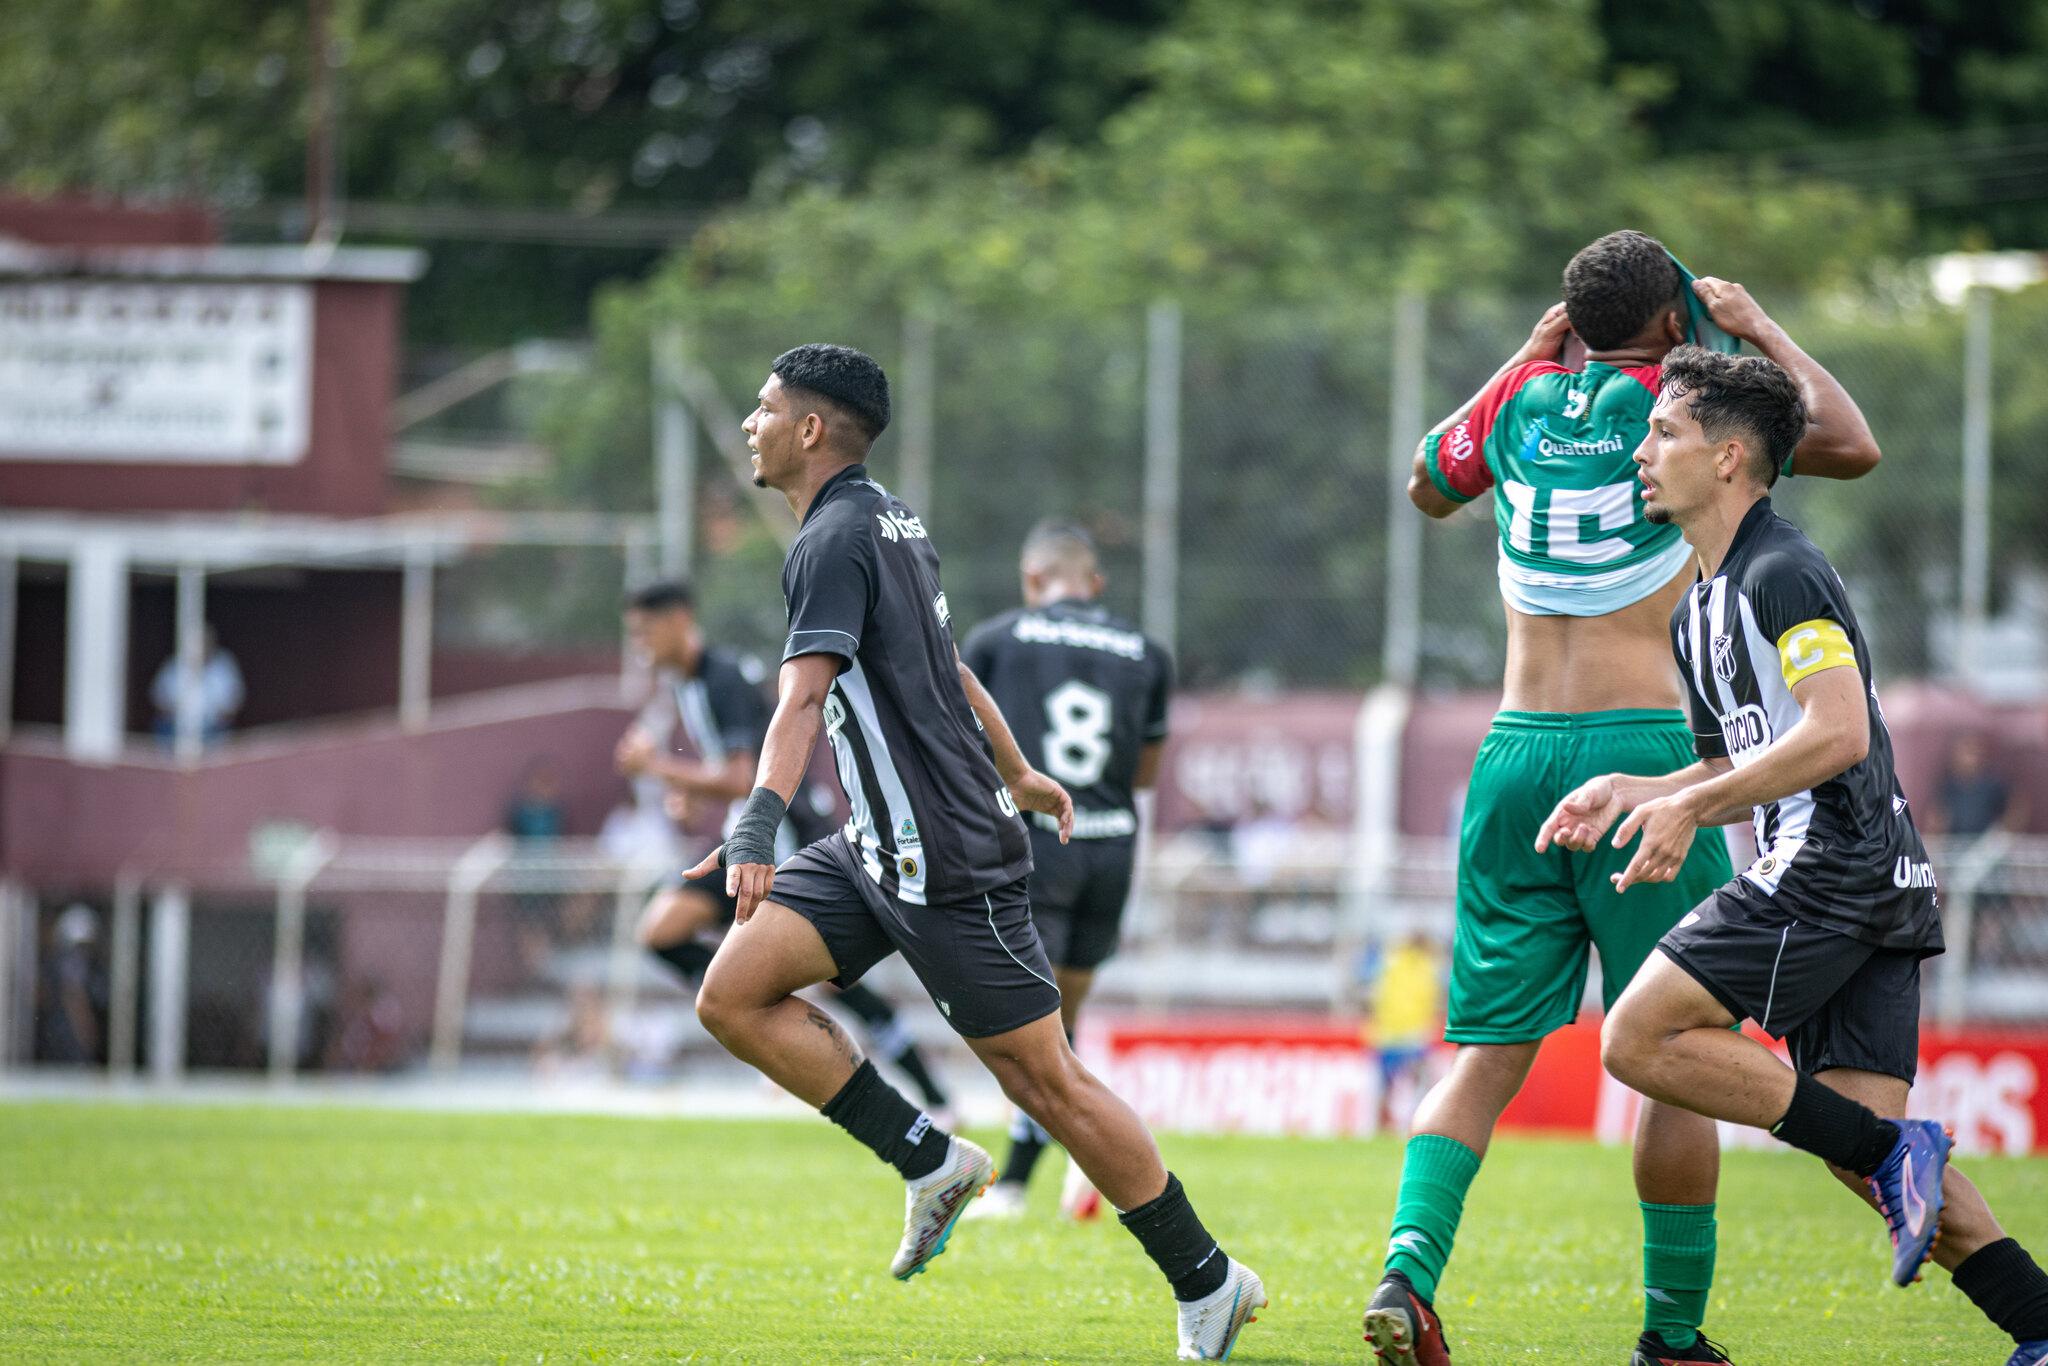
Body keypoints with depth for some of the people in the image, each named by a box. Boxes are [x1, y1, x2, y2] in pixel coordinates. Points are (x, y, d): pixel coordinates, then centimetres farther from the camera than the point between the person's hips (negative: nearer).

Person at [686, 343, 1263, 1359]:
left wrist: (757, 826, -44)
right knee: (732, 996, -3)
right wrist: (1017, 775, 43)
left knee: (1044, 1079, -4)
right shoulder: (888, 522, 14)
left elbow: (805, 695, -31)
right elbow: (947, 667, 29)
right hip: (877, 850, 9)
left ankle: (1207, 1284, 6)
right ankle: (930, 1160, 3)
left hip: (946, 858, -9)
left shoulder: (836, 540, -16)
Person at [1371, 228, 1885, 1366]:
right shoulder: (1674, 399, -2)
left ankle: (1409, 1265, -16)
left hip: (1515, 755, 4)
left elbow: (1428, 488, 30)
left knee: (1489, 1049, 5)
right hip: (1642, 749, -4)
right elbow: (1850, 446, -1)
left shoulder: (1523, 398, 11)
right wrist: (1761, 332, 11)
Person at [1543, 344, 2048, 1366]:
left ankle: (1892, 1153, -13)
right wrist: (1635, 792, 13)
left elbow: (1837, 734, -20)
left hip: (1831, 868, -10)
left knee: (1640, 1040, -12)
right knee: (1860, 1146, 0)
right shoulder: (1699, 613, 23)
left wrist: (1691, 805, -17)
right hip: (1876, 893, 10)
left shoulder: (1783, 574, -8)